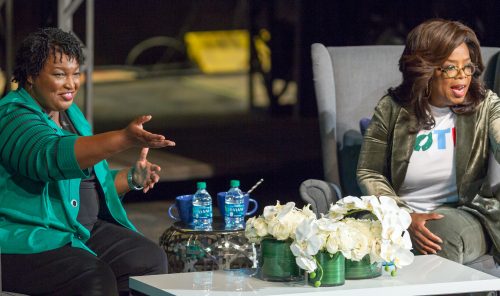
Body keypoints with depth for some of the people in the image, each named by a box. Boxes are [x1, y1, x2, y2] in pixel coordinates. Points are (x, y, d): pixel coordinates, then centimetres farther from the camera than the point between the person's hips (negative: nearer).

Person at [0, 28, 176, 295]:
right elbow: (53, 156, -34)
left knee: (151, 259, -13)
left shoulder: (70, 113, 17)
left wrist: (131, 178, 3)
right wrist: (125, 139, -45)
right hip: (24, 241, -9)